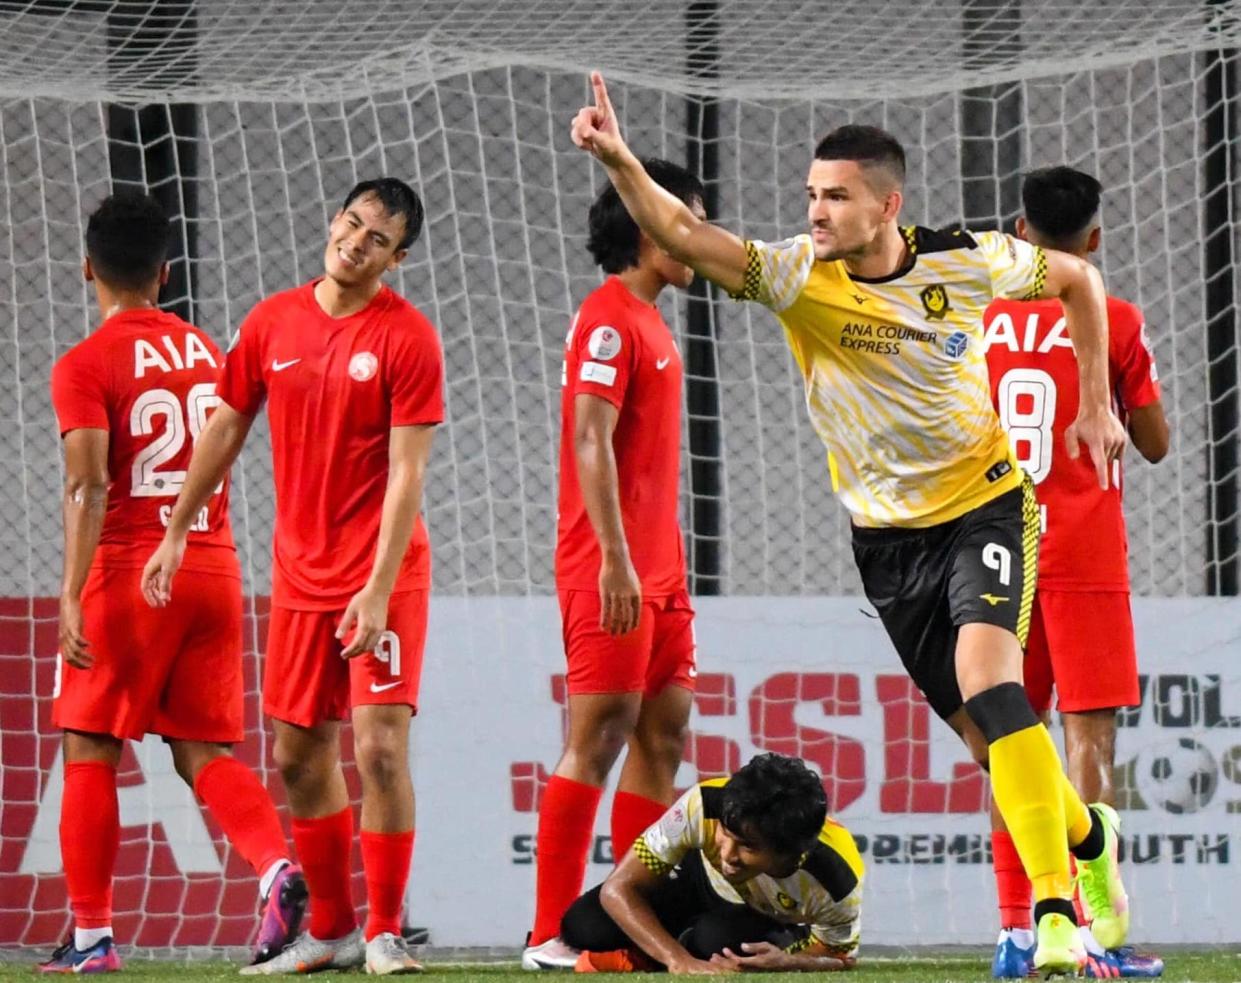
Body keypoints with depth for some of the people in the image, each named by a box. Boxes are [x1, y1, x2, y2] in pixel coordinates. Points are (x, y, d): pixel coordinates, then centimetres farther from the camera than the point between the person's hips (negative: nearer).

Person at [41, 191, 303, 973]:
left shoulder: (85, 366, -9)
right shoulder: (204, 351, 10)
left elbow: (89, 486, -19)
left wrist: (72, 598, -23)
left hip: (130, 572, -5)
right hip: (215, 565, 5)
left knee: (90, 753, 6)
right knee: (205, 751, 7)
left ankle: (92, 936, 7)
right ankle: (278, 865, -19)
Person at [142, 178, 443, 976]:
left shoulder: (408, 338, -11)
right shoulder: (273, 322, 5)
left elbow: (406, 475, -15)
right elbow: (228, 429, 15)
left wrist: (378, 590, -21)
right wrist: (177, 533, 14)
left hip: (383, 573, -5)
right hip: (300, 573, 5)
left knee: (379, 747, -14)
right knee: (299, 756, 9)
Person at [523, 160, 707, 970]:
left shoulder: (648, 322, 17)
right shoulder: (610, 321, -12)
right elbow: (590, 443, -19)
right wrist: (616, 560, -24)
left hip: (657, 569, 10)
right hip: (612, 568, -10)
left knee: (665, 733, 9)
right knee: (599, 738, -9)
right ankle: (552, 935, -8)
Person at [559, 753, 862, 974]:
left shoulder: (836, 883, -39)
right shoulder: (703, 808, -39)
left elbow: (839, 959, -19)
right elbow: (619, 888, -33)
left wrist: (786, 962, -43)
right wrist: (681, 961, -46)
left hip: (778, 927, -2)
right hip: (702, 884, 2)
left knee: (717, 939, -37)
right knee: (585, 926, -21)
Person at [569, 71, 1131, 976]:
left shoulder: (968, 261, -12)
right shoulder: (799, 274, -13)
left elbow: (1077, 279, 7)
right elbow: (687, 237, -28)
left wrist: (1095, 406, 6)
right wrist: (620, 163, -44)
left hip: (986, 503, -2)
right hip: (887, 533, 2)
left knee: (988, 683, -25)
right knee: (982, 729, 5)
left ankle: (1055, 906, -23)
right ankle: (1086, 835, 36)